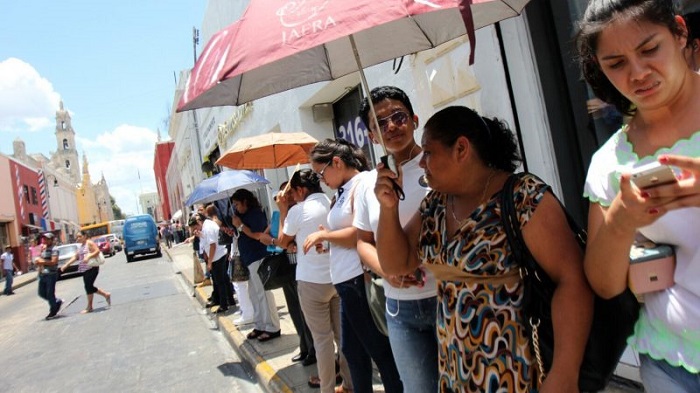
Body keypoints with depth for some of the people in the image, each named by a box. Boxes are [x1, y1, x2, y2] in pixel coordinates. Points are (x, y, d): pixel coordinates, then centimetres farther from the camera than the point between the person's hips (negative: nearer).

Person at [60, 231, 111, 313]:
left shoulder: (89, 243, -6)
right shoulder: (81, 246, 20)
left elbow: (97, 251, -18)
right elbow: (75, 257, 19)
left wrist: (88, 256, -29)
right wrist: (66, 265, 12)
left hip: (92, 268, -9)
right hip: (84, 269, 9)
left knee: (88, 286, -8)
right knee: (89, 287, 6)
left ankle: (89, 307, 0)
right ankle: (106, 295, 19)